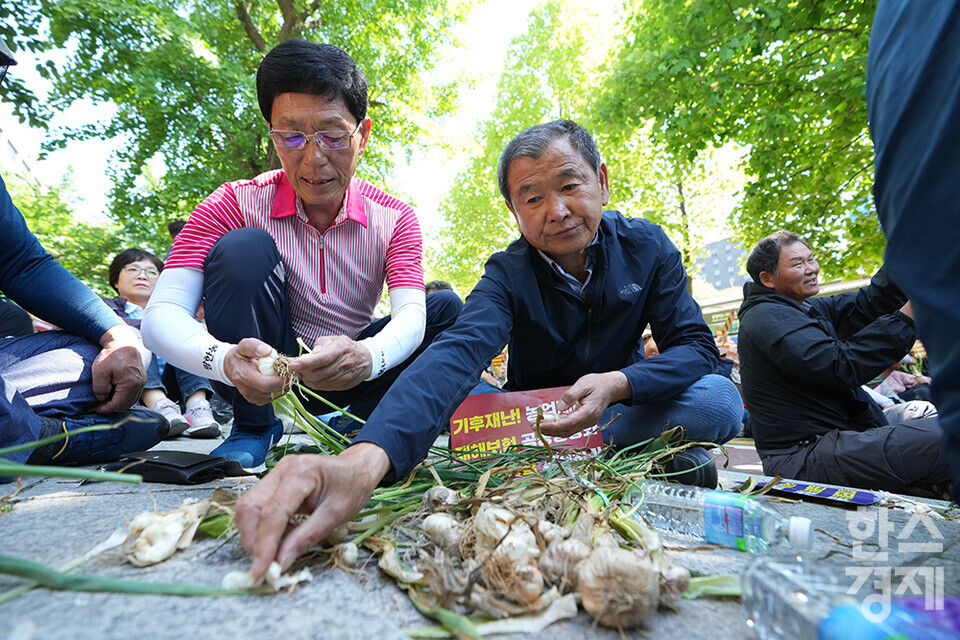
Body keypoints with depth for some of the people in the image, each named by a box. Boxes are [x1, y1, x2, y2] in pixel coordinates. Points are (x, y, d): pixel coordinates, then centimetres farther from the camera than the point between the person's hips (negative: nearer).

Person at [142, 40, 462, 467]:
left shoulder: (394, 219, -9)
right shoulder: (236, 205, -13)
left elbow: (410, 314, -24)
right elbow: (160, 316, -22)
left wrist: (367, 356, -48)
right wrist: (224, 360, -46)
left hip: (344, 379, 2)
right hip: (260, 380, -1)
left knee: (446, 308, -15)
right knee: (244, 248, -25)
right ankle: (253, 429, -11)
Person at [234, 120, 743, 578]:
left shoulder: (647, 246, -10)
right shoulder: (508, 274, -19)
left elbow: (696, 346, -10)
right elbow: (457, 355, -39)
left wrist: (619, 383, -32)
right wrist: (366, 458, -57)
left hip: (620, 408, 1)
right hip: (532, 417, -1)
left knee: (719, 401, -26)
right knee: (448, 401, -28)